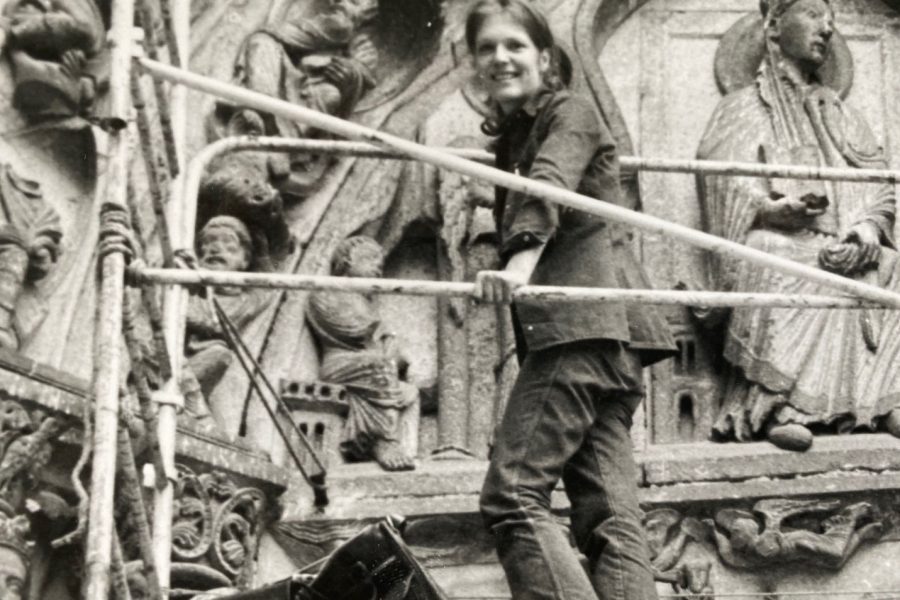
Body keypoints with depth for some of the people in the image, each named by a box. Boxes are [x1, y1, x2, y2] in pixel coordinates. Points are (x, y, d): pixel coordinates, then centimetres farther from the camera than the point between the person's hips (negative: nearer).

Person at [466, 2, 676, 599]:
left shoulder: (569, 112, -1)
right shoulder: (516, 134, 23)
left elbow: (549, 190, -22)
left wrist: (518, 264, -37)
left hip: (583, 324, -9)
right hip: (589, 331, 9)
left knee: (513, 494, -15)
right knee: (609, 509, -1)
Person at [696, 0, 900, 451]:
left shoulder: (842, 115, 28)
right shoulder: (743, 110, 13)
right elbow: (726, 192, -3)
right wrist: (776, 209, -23)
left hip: (849, 247, 5)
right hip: (781, 245, -5)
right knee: (803, 277, -37)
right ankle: (778, 407, -41)